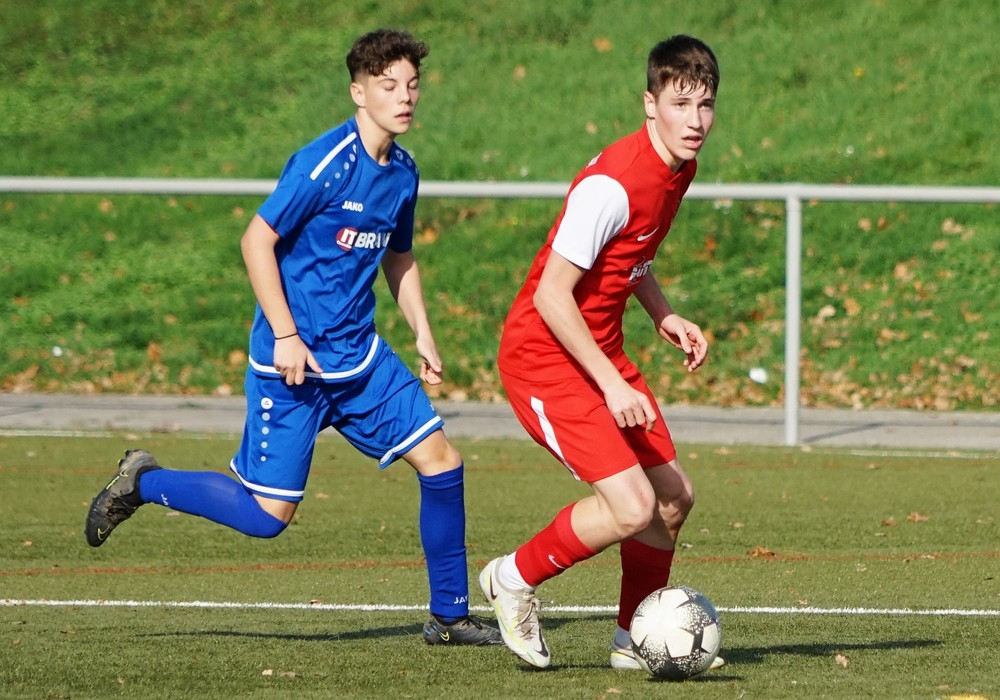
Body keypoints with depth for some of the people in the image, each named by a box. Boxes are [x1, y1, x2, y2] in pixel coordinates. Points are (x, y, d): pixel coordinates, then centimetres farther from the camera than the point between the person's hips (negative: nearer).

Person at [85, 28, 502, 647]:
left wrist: (424, 336, 12)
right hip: (295, 362, -7)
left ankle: (451, 616, 10)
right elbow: (258, 240, -16)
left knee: (441, 460, 0)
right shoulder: (325, 163, -17)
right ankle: (144, 484, 16)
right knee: (267, 514, -7)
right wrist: (285, 336, -19)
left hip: (361, 358, 7)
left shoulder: (402, 172, 7)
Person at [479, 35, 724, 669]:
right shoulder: (613, 184, -26)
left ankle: (635, 641, 26)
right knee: (633, 508, -18)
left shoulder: (679, 168, 4)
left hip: (600, 352, 9)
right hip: (544, 355, -9)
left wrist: (666, 317, 8)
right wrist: (611, 384, -24)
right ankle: (515, 579, 6)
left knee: (674, 498, 9)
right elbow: (551, 294, -25)